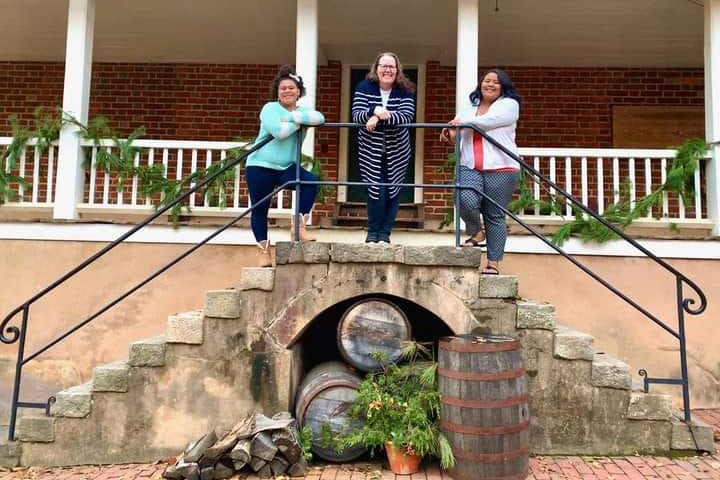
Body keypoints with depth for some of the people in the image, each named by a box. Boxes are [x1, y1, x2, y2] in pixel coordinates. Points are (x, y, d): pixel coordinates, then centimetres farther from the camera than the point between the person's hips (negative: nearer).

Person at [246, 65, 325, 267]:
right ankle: (264, 251, 13)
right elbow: (279, 131, -23)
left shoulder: (302, 111, 11)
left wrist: (294, 117, -19)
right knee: (260, 209, 0)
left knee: (310, 181, -22)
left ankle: (299, 225, -15)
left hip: (286, 167, 4)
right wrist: (298, 123, -8)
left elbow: (320, 118, -12)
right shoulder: (270, 108, -4)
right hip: (260, 166, -4)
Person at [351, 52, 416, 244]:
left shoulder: (405, 91, -5)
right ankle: (373, 232, 12)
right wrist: (375, 111, -35)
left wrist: (379, 118, -32)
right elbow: (356, 115, -16)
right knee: (376, 190, -6)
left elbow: (407, 116, -20)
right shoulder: (364, 87, -5)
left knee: (392, 191, 3)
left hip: (397, 151, 1)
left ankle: (384, 233, 15)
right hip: (371, 151, -1)